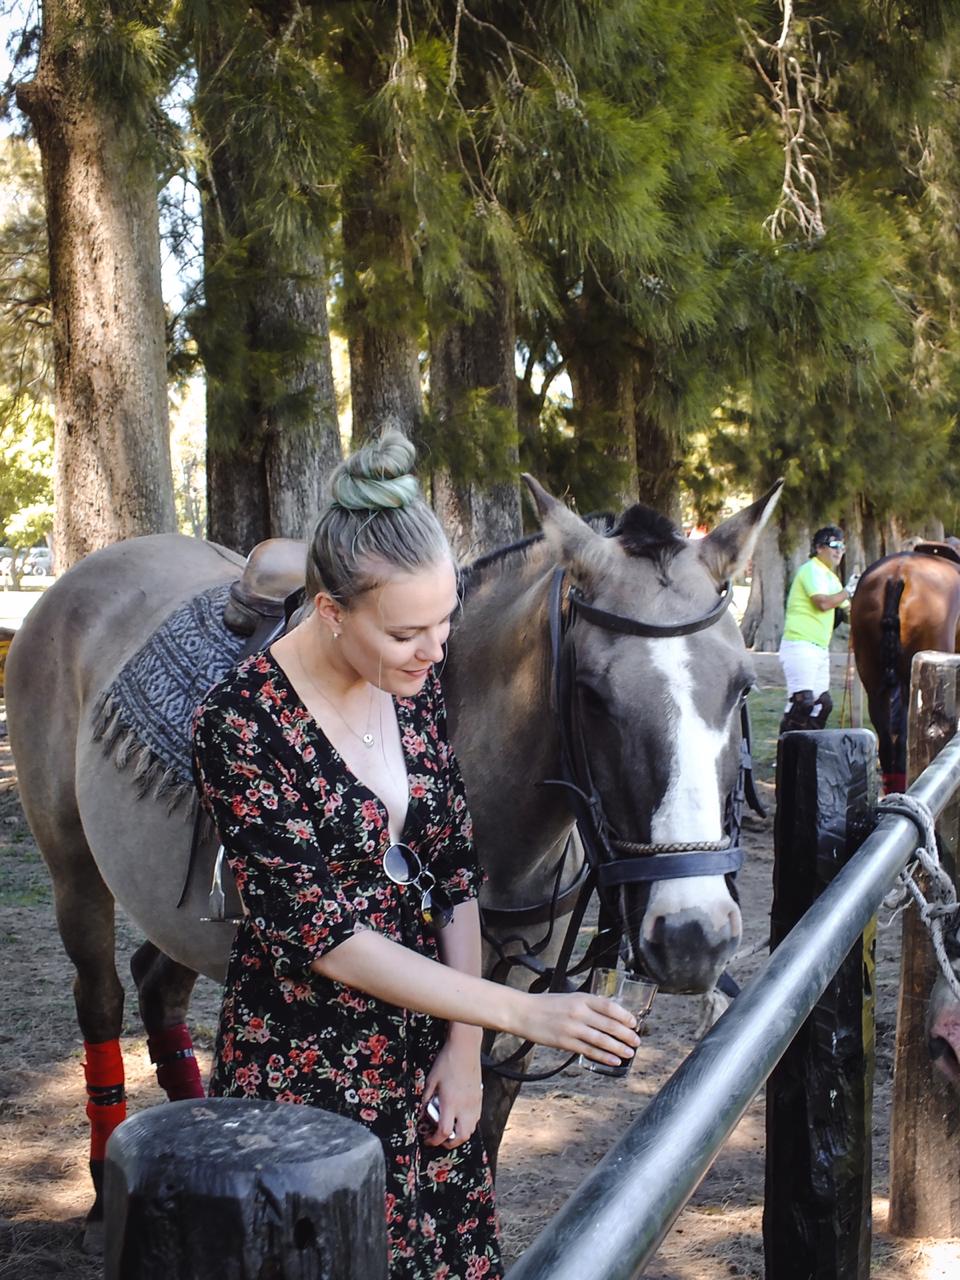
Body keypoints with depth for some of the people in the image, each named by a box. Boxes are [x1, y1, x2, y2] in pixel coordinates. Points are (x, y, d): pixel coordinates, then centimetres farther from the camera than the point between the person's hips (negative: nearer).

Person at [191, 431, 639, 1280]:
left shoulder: (414, 685, -4)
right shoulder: (240, 726, -21)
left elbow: (456, 871, 2)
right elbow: (317, 933, -22)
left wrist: (465, 1047, -4)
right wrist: (520, 1012, -25)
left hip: (427, 1055, 5)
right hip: (307, 1069, -5)